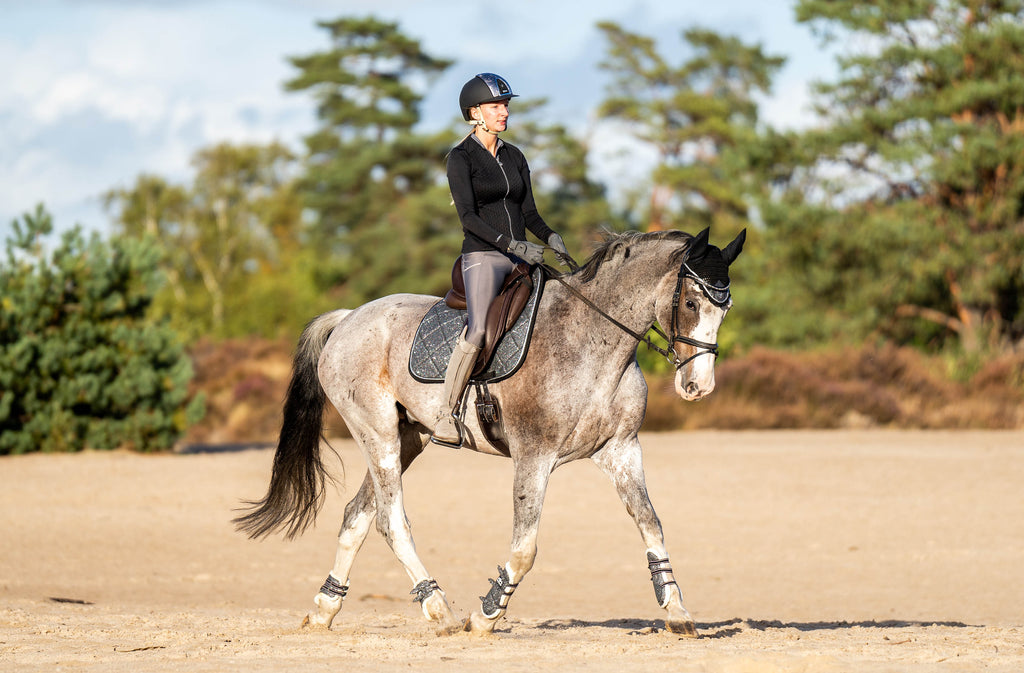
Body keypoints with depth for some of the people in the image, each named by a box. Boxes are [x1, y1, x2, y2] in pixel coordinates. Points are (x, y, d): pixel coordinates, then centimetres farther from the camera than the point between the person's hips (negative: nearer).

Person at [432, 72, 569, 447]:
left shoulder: (515, 157, 17)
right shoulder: (461, 158, -3)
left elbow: (529, 212, 16)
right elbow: (468, 216, -13)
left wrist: (550, 237, -5)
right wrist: (512, 244, -23)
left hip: (520, 258, 7)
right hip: (482, 256, -7)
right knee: (480, 329, -29)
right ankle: (447, 416, -23)